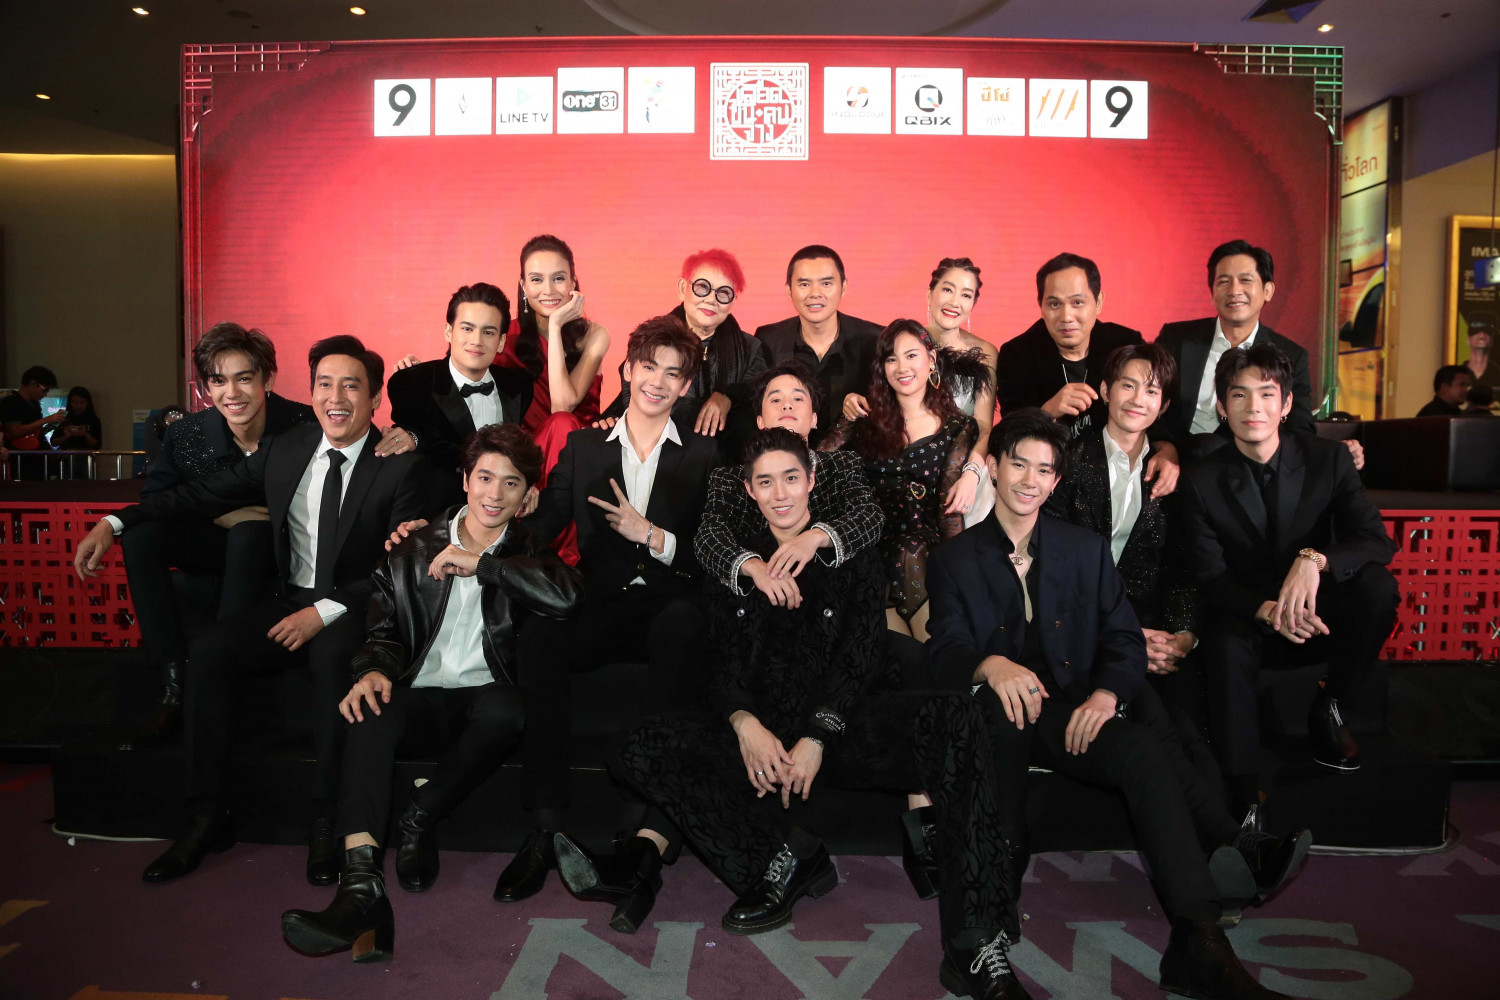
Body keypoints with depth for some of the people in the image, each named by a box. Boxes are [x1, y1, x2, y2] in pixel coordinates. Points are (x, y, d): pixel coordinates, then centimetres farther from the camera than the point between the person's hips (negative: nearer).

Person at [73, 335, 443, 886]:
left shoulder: (403, 467, -7)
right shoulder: (283, 450, 9)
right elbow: (204, 494, 14)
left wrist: (325, 612, -21)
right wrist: (113, 522, 5)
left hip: (355, 611, -5)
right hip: (288, 602, 5)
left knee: (331, 655, -36)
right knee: (207, 650, -20)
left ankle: (325, 825, -23)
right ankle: (207, 819, -9)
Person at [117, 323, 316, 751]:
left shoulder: (305, 426, -20)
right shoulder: (186, 434, -11)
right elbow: (152, 499, -2)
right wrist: (219, 515, -17)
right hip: (217, 539, 4)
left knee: (249, 533, -35)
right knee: (140, 532, -20)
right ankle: (175, 686, -20)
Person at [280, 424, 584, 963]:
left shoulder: (528, 555, 9)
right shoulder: (414, 550, 13)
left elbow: (568, 595, -14)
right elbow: (384, 630, 9)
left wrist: (478, 564, -14)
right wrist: (375, 671, -15)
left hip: (482, 696, -1)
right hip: (421, 697, 1)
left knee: (505, 711, -36)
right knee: (370, 713, -32)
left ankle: (420, 818, -13)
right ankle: (361, 890, -42)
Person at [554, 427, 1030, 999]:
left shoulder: (852, 554, 10)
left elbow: (858, 657, -1)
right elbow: (725, 663, 8)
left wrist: (817, 738, -15)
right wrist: (745, 723, -14)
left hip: (843, 726, -2)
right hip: (762, 733, 2)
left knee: (952, 720, -32)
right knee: (650, 746, -21)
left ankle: (976, 945, -34)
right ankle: (782, 856, -25)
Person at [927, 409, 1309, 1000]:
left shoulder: (1087, 549, 15)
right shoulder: (955, 560, 8)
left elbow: (1124, 640, 6)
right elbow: (946, 652, -5)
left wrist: (1106, 692, -18)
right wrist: (991, 666, -30)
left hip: (1074, 715, 2)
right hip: (1000, 721, -1)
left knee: (1144, 749, -29)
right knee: (997, 702, -36)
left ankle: (1198, 944, -39)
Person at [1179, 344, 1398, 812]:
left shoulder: (1329, 460, -4)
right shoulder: (1202, 481, -6)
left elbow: (1378, 541, -14)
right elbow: (1210, 578, -8)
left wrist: (1314, 559, -37)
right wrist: (1267, 610, -29)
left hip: (1317, 615, 2)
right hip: (1245, 618, -2)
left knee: (1377, 585, -28)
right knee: (1226, 648, -36)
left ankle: (1329, 708, -6)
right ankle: (1245, 798, -30)